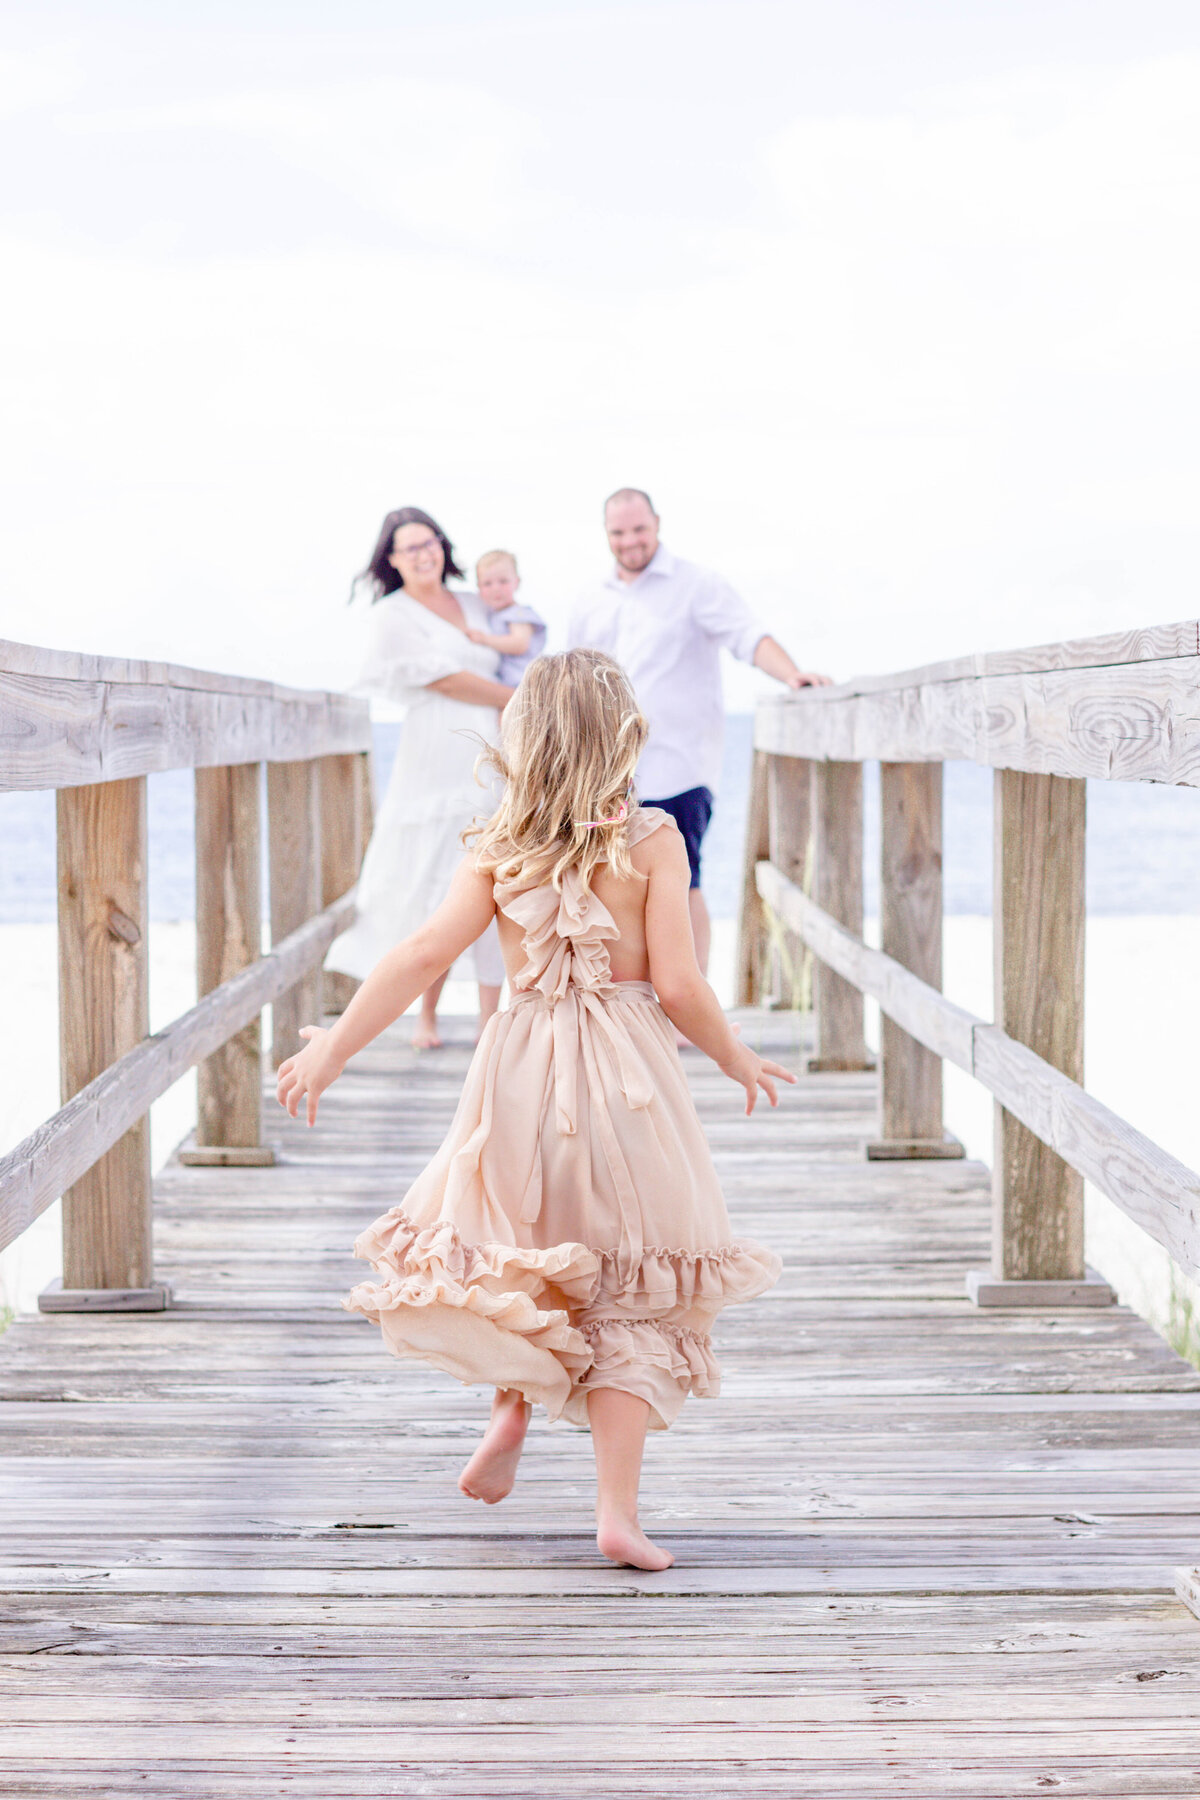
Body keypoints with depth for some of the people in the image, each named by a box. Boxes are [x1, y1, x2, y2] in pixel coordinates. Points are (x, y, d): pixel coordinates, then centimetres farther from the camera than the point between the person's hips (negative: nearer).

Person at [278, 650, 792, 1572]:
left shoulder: (497, 850, -1)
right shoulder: (652, 841, -8)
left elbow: (423, 955, -8)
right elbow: (679, 985, -11)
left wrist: (332, 1049, -2)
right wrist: (737, 1057, 6)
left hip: (523, 1070, 3)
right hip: (627, 1078, -2)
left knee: (524, 1261, 28)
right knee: (630, 1296, 6)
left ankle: (512, 1410, 11)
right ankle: (618, 1506, 0)